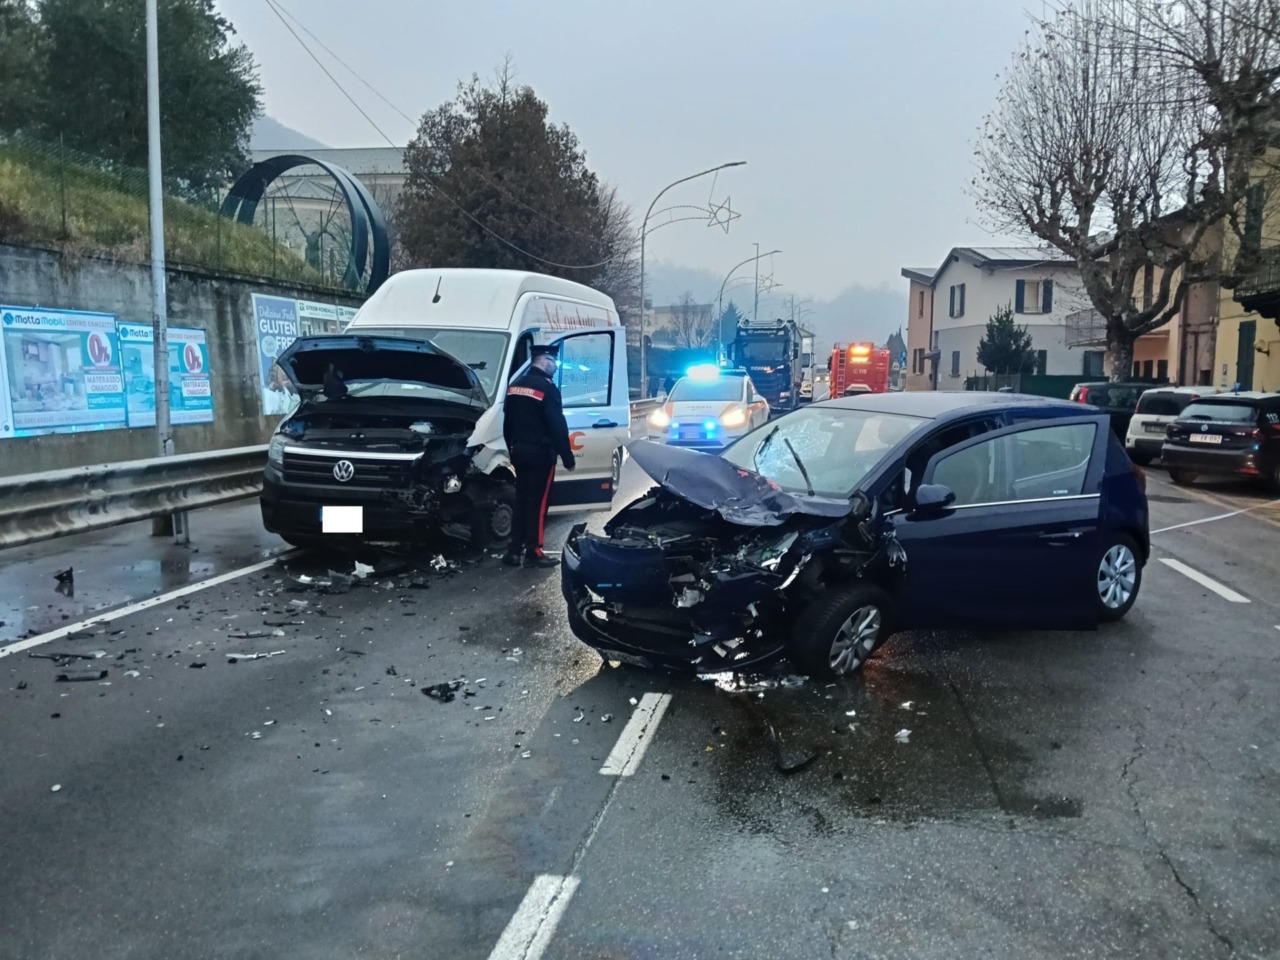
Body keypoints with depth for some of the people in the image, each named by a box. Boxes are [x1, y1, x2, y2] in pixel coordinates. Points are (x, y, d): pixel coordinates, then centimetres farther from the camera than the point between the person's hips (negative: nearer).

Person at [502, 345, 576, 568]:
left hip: (520, 451, 7)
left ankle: (514, 550, 13)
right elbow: (558, 426, -16)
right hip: (540, 453, -7)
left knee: (521, 500, 12)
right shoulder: (547, 387, -14)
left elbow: (507, 422, 16)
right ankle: (533, 552, 1)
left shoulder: (515, 385, 10)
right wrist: (568, 457, -11)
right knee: (537, 503, -2)